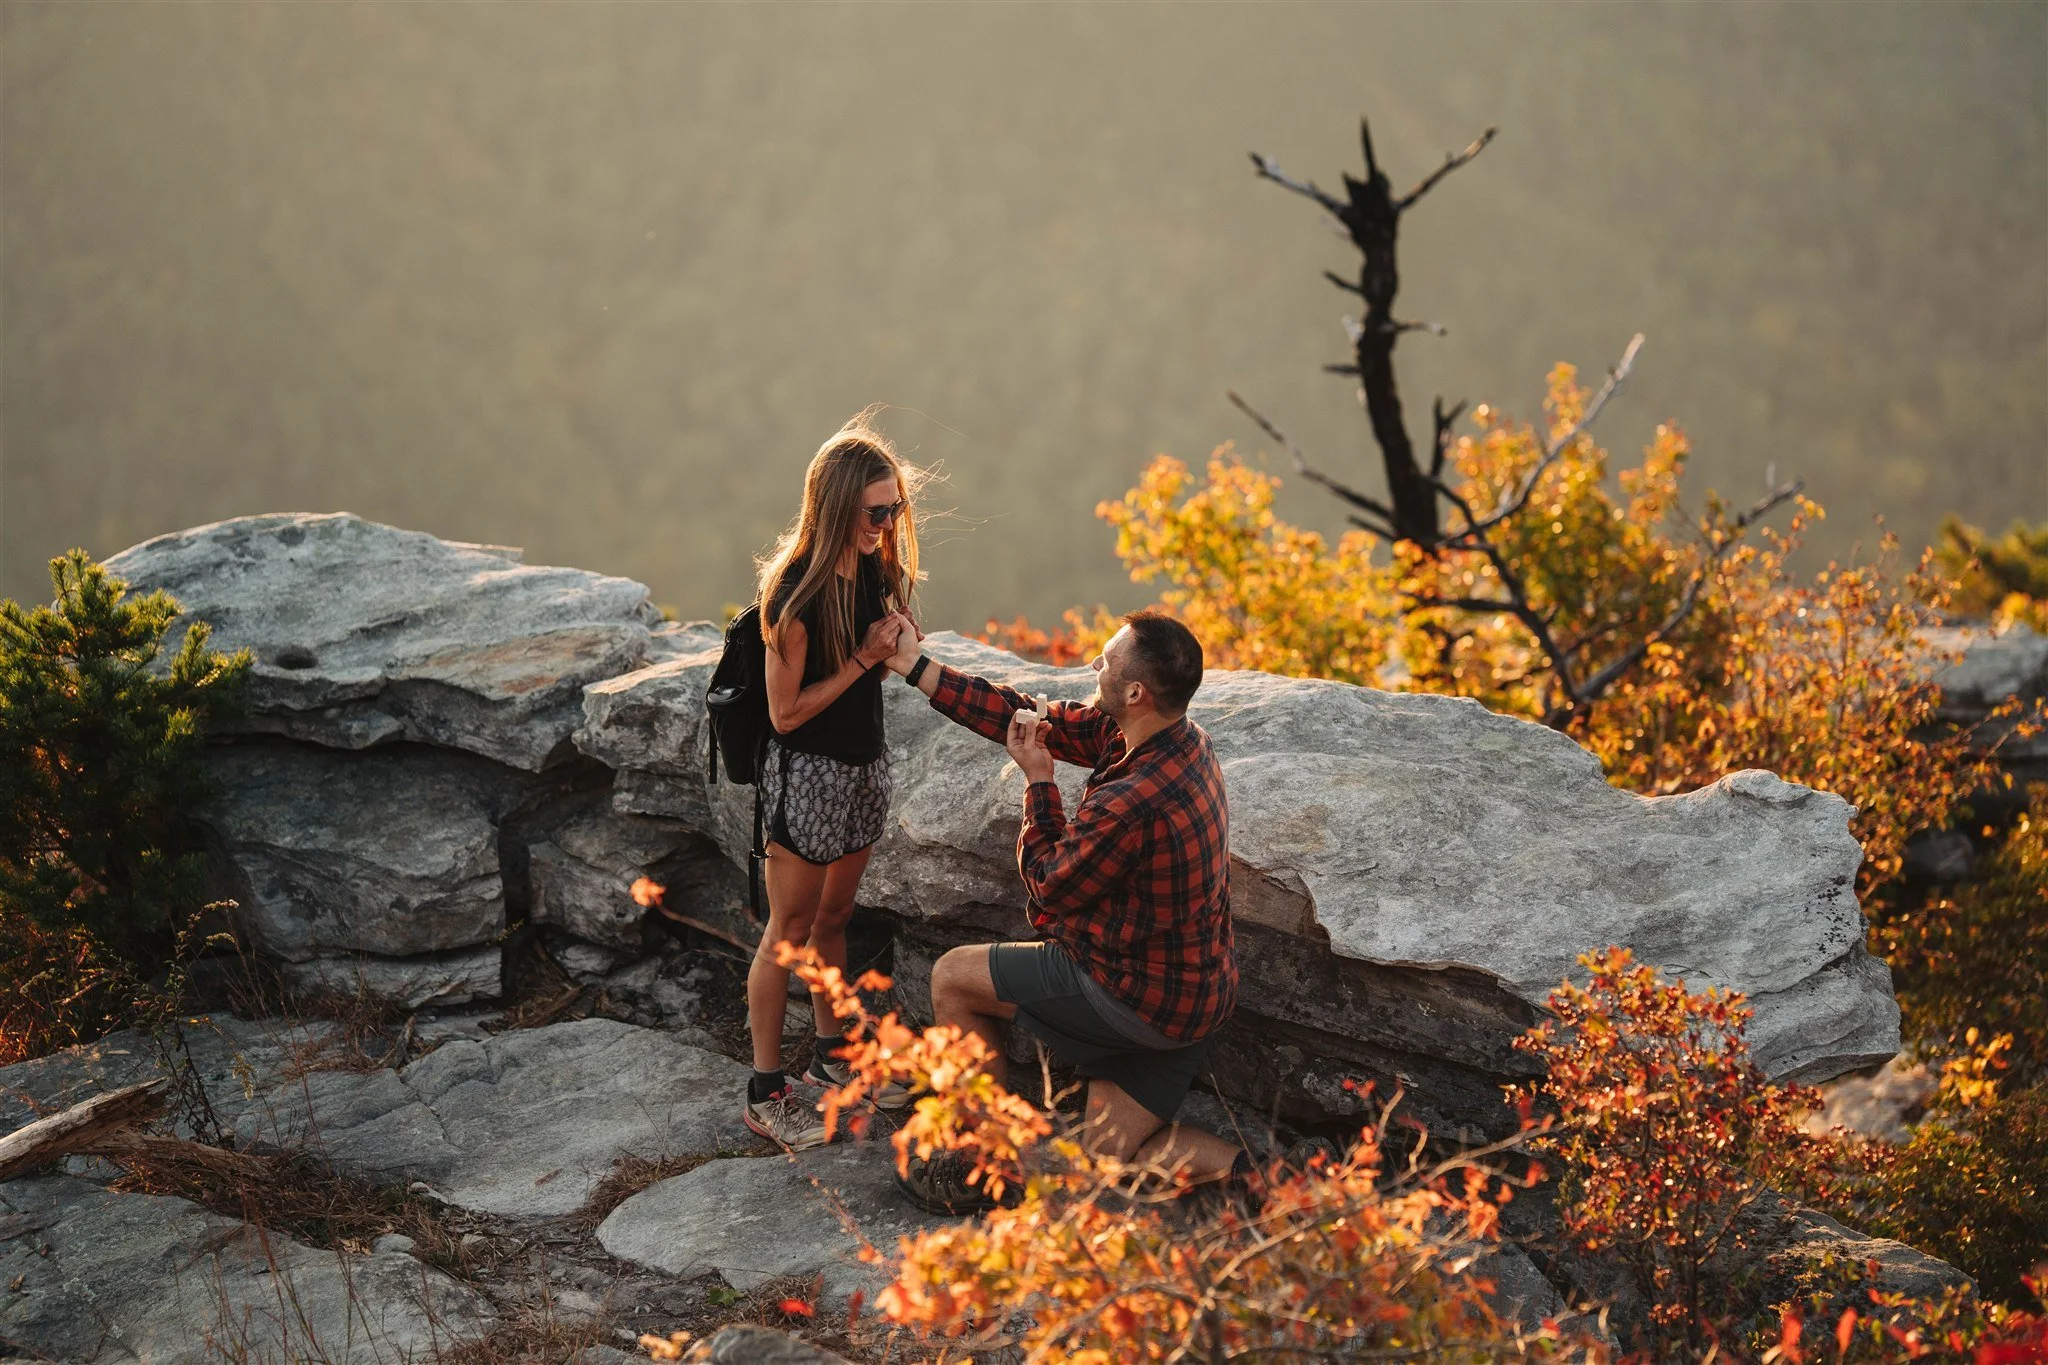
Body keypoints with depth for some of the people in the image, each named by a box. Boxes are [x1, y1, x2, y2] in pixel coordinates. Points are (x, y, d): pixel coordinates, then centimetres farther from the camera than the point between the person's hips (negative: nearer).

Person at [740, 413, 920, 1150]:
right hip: (807, 774, -7)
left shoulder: (874, 567, -1)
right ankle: (765, 1094, 12)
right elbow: (786, 712, -20)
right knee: (789, 934, 2)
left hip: (864, 764, 7)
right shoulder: (796, 594, -24)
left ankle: (831, 1060, 35)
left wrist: (898, 643, -8)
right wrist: (863, 659, -22)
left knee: (833, 918, 21)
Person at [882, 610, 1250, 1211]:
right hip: (1199, 994, 9)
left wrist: (1038, 781, -2)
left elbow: (1050, 884, -12)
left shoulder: (1131, 802, -31)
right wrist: (915, 666, 10)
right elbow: (1036, 721, 7)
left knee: (953, 977, 8)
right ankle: (1244, 1177, -2)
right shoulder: (1180, 738, -2)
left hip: (1140, 996, -9)